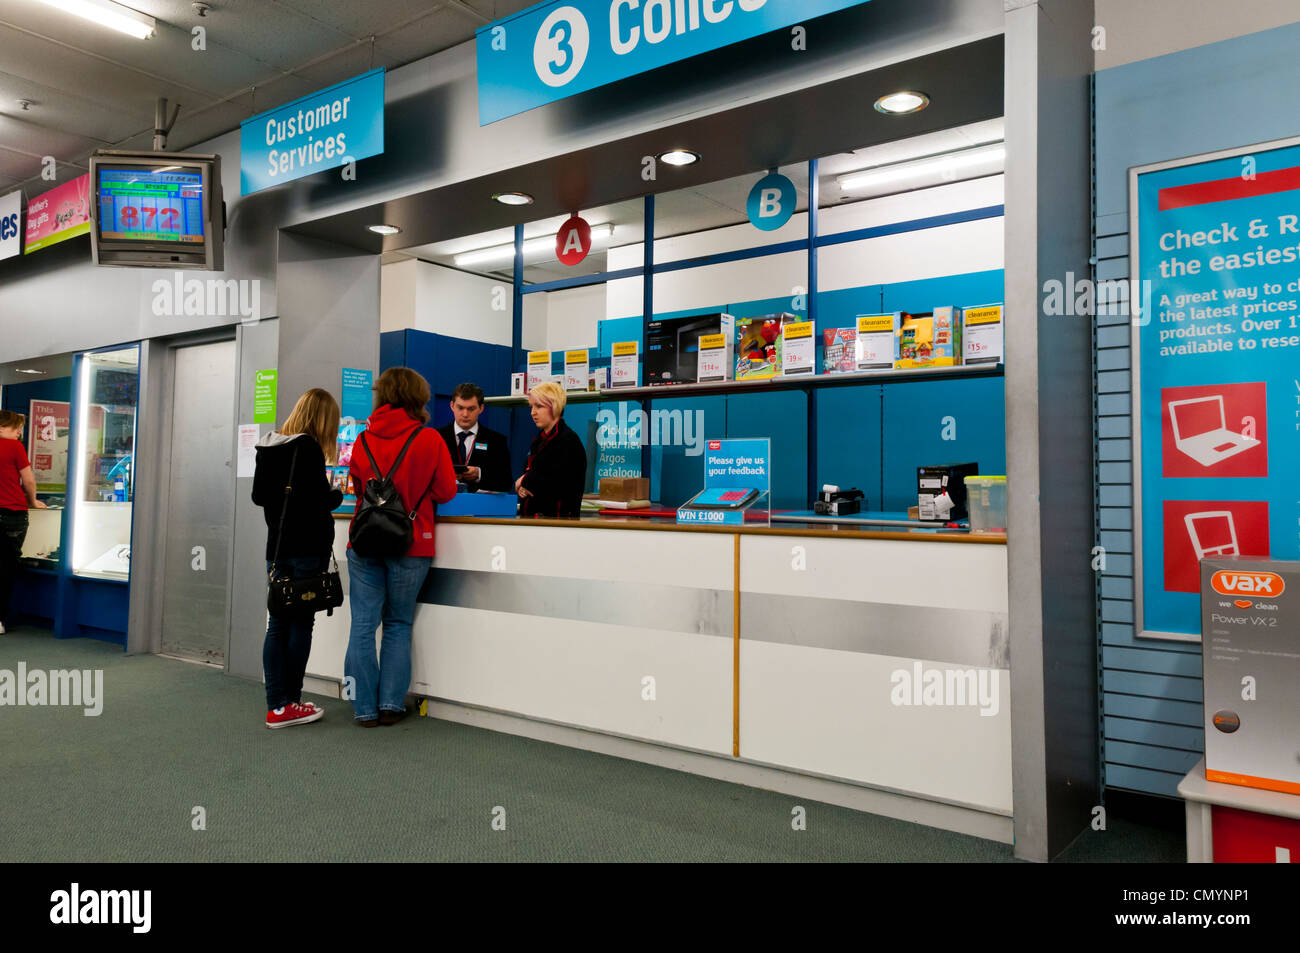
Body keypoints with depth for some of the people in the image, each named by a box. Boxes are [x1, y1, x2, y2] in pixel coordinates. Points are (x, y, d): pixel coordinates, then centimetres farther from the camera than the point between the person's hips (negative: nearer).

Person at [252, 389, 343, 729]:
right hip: (307, 549, -7)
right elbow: (320, 499, -20)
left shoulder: (267, 448, 10)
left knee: (277, 624, 9)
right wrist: (337, 495, 0)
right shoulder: (308, 448, -14)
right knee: (301, 624, 2)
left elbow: (258, 495, 16)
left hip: (277, 547, 7)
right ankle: (287, 705, 9)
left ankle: (276, 706, 13)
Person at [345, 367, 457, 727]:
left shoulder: (363, 439, 3)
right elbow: (446, 492, -1)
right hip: (410, 546, -2)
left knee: (363, 625, 7)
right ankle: (391, 704, 12)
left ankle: (365, 708, 12)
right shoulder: (430, 439, -6)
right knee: (398, 625, 11)